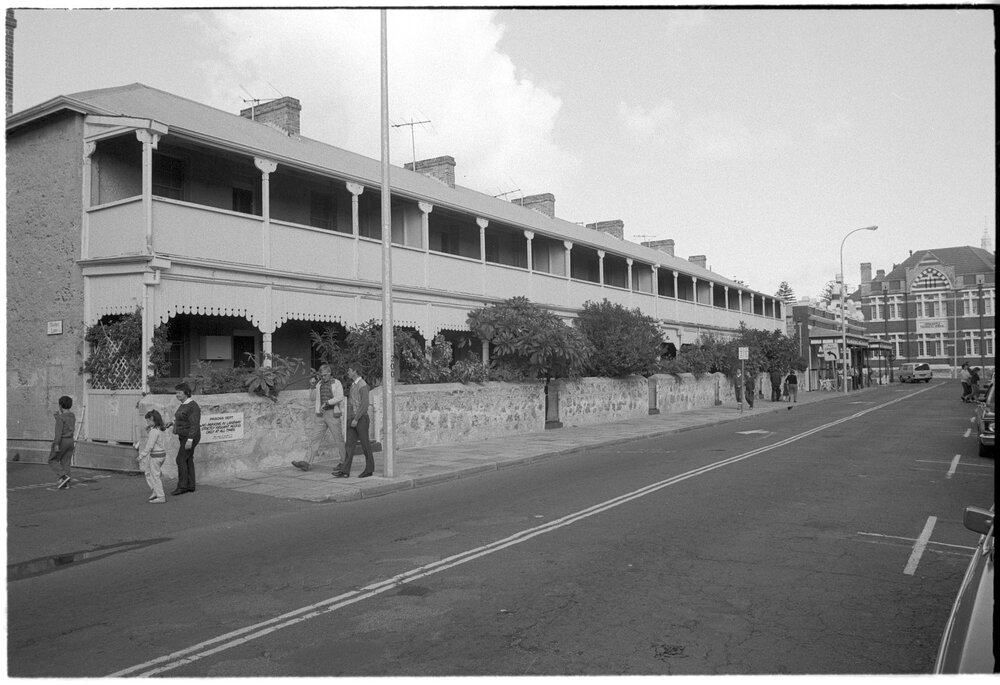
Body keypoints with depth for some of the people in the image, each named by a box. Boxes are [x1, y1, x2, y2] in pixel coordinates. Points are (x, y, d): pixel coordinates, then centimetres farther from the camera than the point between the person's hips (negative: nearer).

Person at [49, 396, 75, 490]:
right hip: (70, 441, 7)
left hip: (61, 442, -7)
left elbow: (59, 431, -22)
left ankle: (64, 476, -8)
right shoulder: (73, 416, 5)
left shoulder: (61, 417, -17)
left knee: (52, 461, 8)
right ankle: (65, 484, 7)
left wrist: (56, 444, -22)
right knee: (65, 463, 10)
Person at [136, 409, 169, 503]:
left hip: (156, 456, -9)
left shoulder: (154, 431, -20)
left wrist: (141, 456, -15)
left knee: (155, 476, 2)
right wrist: (148, 430, 9)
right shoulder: (162, 429, 7)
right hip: (162, 454, 9)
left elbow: (149, 446, -21)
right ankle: (155, 491, 19)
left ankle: (161, 497, 6)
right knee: (148, 472, 21)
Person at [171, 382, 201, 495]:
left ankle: (182, 486, -5)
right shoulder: (183, 405, 13)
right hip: (184, 437, 10)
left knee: (181, 459, -10)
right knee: (188, 460, 10)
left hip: (190, 437, -10)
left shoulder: (193, 406, -19)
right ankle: (190, 486, 14)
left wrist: (190, 440, -27)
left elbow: (194, 425, -23)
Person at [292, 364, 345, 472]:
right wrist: (311, 386, 2)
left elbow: (340, 397, -15)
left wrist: (327, 402, -26)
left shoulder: (336, 383, -3)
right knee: (314, 438, -2)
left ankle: (342, 463, 13)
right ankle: (307, 463, -7)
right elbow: (312, 398, 16)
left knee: (338, 439, 2)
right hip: (321, 415, 5)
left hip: (333, 414, -4)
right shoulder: (319, 384, 12)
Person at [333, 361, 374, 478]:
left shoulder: (363, 385, -14)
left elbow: (365, 405, -20)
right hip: (352, 420, 8)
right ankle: (345, 471, -3)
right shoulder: (353, 385, 16)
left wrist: (356, 419, -23)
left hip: (361, 420, -8)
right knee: (349, 444, 0)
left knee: (365, 445, 0)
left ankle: (369, 469, 10)